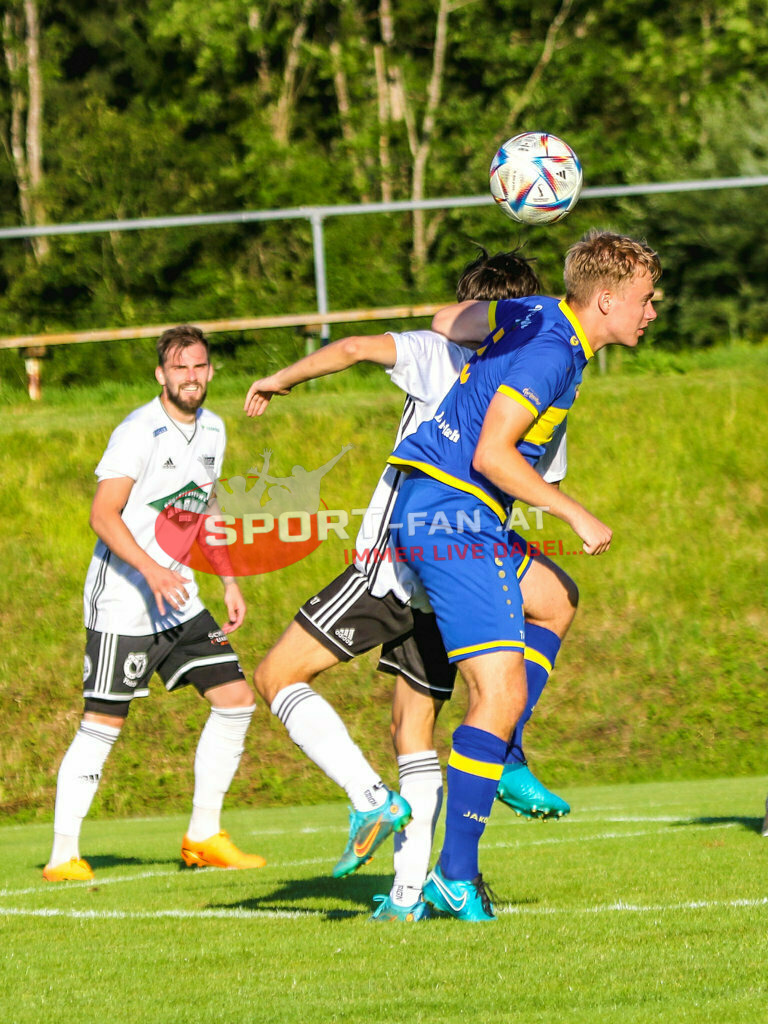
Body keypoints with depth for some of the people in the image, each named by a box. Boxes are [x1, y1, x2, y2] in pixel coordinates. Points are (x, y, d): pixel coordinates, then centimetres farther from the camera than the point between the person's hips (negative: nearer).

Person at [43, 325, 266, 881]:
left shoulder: (213, 429, 11)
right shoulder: (140, 433, -14)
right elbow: (103, 514, -20)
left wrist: (229, 581, 18)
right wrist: (152, 570, -31)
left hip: (178, 598, 8)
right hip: (122, 599, -8)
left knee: (236, 699, 2)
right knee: (104, 725, -8)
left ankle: (203, 836, 12)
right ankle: (63, 856, -2)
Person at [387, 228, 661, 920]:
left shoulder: (541, 318, 10)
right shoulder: (550, 353, -17)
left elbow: (450, 321, 26)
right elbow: (491, 454, -24)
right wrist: (576, 515, -17)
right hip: (452, 518, -10)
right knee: (501, 693, -14)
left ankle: (505, 760, 30)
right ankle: (456, 876, -15)